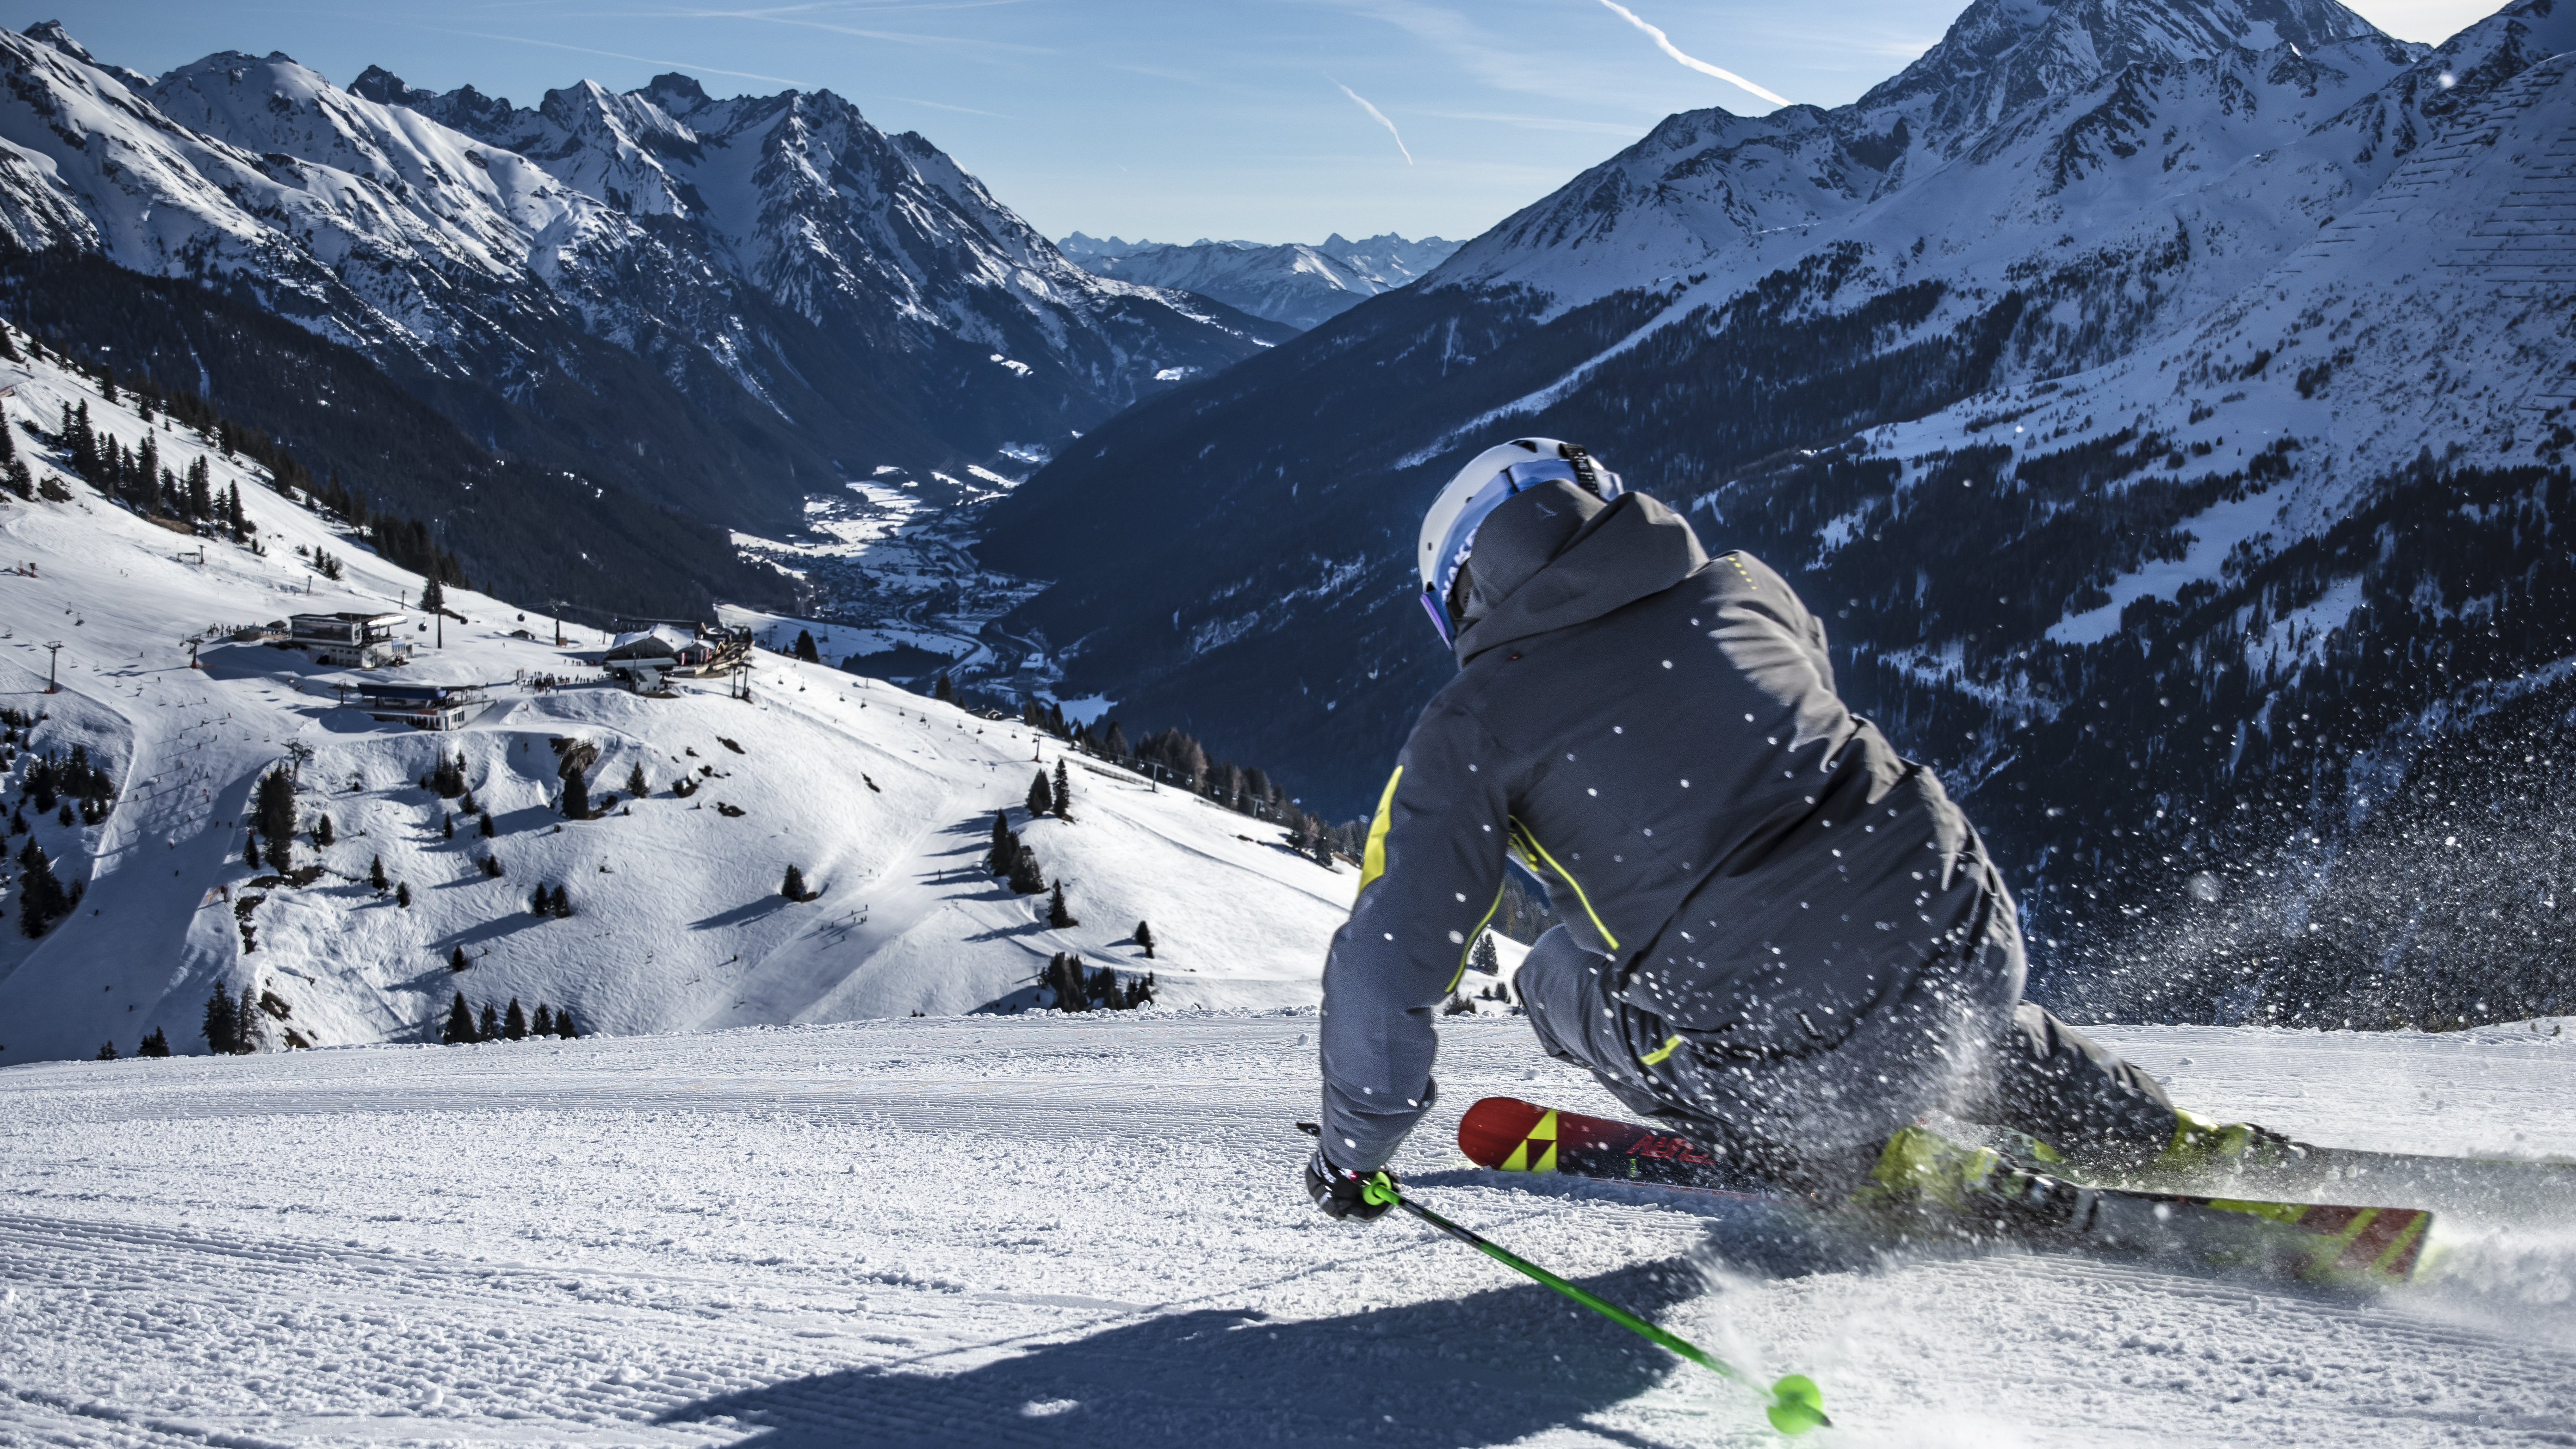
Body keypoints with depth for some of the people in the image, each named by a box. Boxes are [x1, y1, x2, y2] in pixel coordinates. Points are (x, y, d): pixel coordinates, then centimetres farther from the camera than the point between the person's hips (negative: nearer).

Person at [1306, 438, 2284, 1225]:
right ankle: (2166, 1142, 34)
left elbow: (1387, 966, -1)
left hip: (1809, 1070, -5)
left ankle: (1865, 1162, 16)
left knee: (1560, 978, 19)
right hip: (1972, 955, 5)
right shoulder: (1741, 588, 13)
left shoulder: (1475, 724, 1)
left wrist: (1349, 1152, 15)